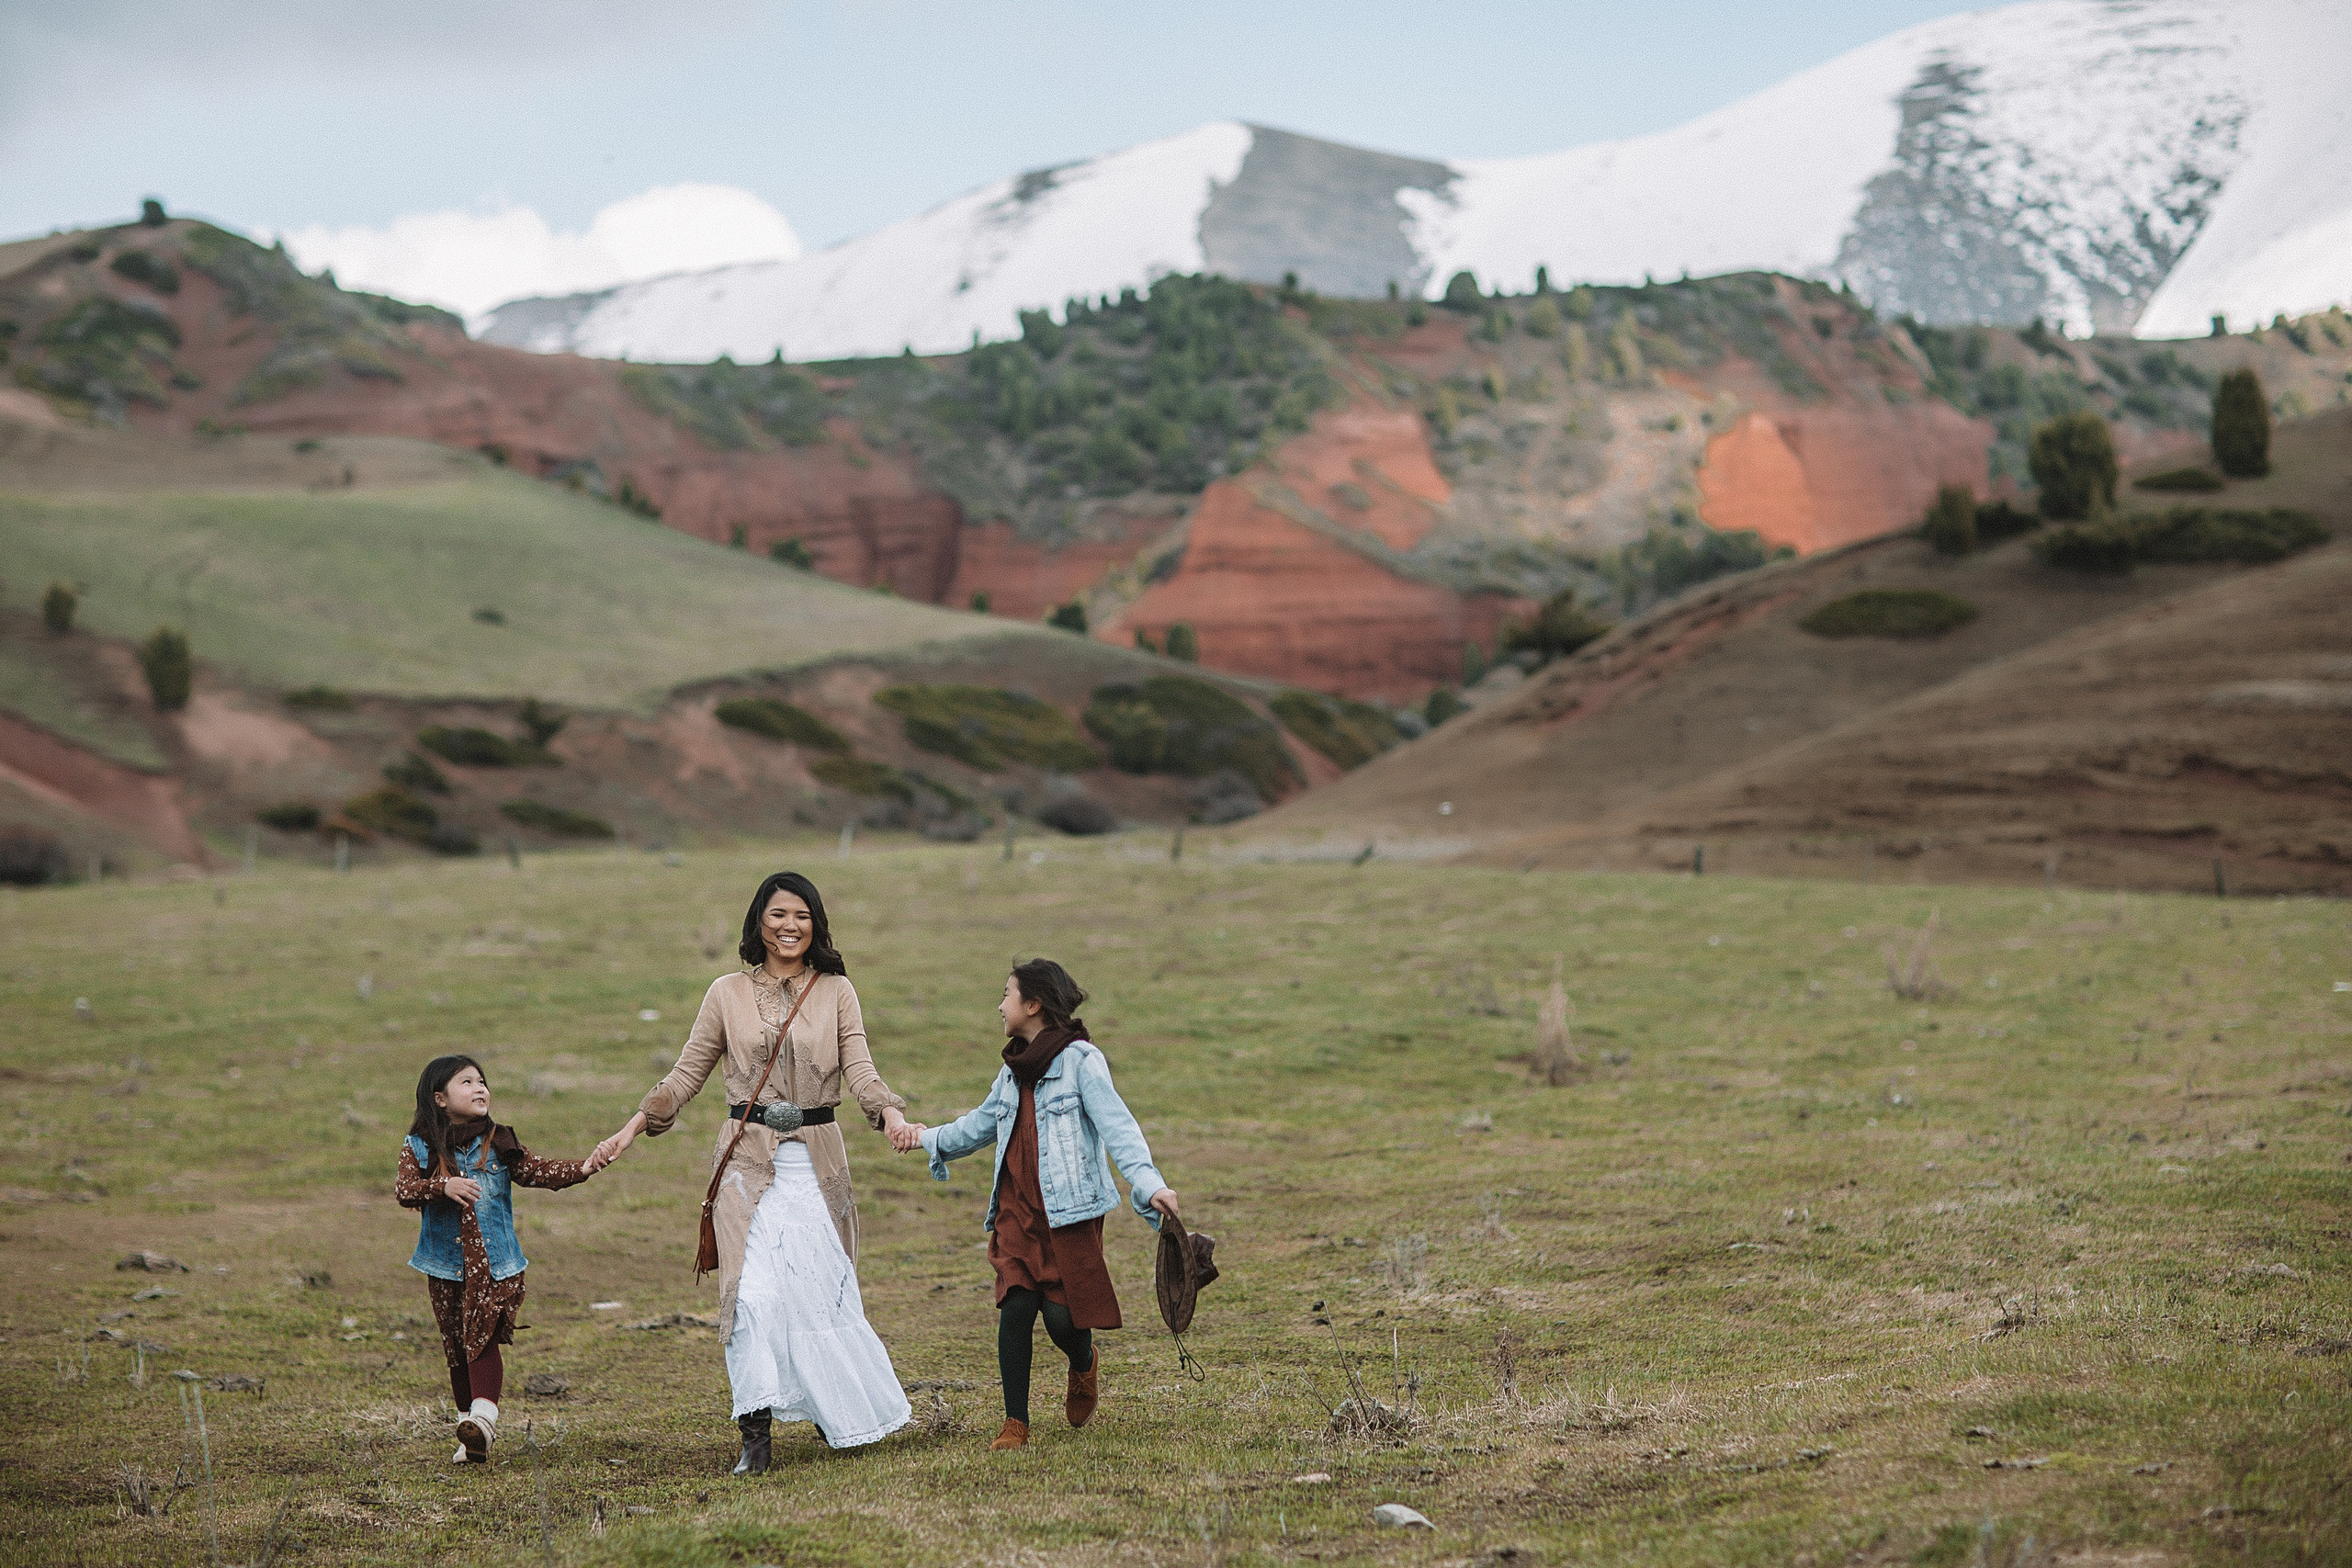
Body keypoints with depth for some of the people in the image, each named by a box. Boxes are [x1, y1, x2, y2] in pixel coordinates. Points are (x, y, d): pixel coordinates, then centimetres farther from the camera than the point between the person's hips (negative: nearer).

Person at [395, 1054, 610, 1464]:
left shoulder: (499, 1144, 2)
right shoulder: (419, 1148, 1)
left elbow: (536, 1171, -5)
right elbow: (403, 1190, -13)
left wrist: (581, 1169, -21)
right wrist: (442, 1186, -31)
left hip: (495, 1265, -1)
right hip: (446, 1268, 1)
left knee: (482, 1339, -16)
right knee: (457, 1349, 8)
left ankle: (483, 1418, -28)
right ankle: (471, 1441, 17)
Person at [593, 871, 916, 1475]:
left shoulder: (835, 991, 5)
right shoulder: (728, 994, 5)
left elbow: (859, 1071, -2)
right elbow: (687, 1074, 10)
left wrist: (890, 1113, -22)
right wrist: (634, 1126, 0)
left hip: (816, 1159, 0)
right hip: (749, 1160, 0)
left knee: (821, 1286, 0)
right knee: (752, 1290, -10)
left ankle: (836, 1411, 23)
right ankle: (756, 1436, -8)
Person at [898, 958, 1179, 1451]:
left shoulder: (1081, 1061, -8)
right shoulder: (1014, 1069, 15)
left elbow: (1116, 1125, -18)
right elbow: (982, 1124, 32)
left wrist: (1149, 1183, -31)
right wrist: (930, 1138, 45)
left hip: (1070, 1212, -6)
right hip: (1016, 1211, 6)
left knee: (1062, 1316, -7)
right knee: (1015, 1309, -6)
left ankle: (1084, 1365, 29)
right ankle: (1015, 1424, 3)